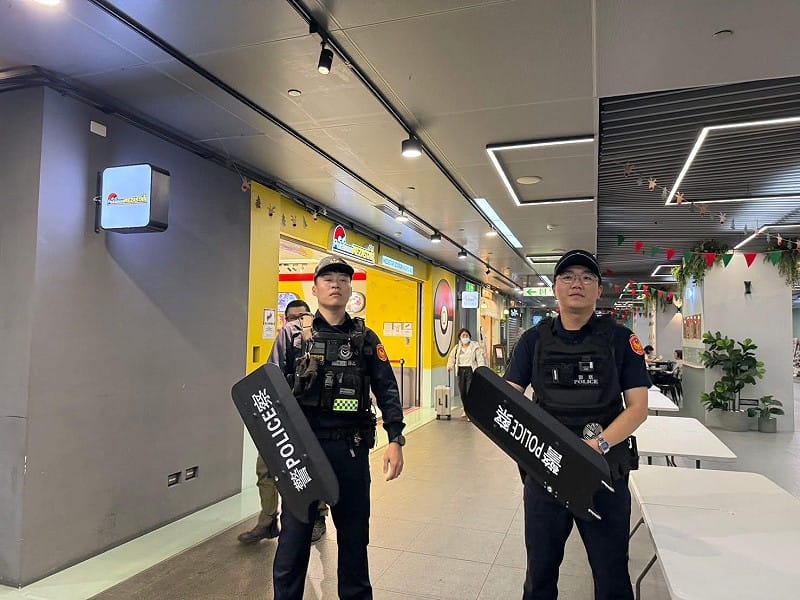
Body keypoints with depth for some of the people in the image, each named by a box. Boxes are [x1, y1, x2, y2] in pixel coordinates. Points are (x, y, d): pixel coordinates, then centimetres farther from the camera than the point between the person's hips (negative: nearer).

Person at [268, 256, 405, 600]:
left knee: (354, 535, 17)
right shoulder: (293, 334, 2)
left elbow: (387, 391, 3)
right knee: (294, 536, 8)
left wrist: (395, 439, -7)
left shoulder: (366, 339, 6)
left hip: (351, 449, 2)